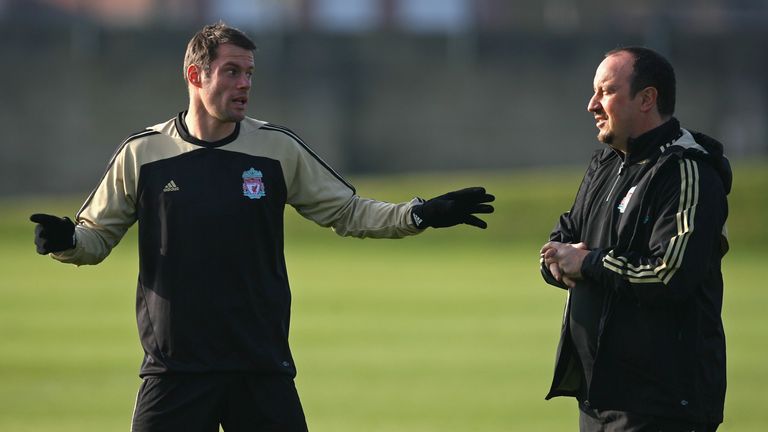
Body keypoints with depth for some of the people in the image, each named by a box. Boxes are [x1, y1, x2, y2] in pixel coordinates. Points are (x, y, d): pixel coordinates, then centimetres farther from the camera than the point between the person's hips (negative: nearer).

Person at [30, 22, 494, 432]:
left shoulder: (278, 148, 5)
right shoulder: (142, 153, 1)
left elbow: (347, 212, 10)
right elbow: (97, 236, 8)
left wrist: (418, 215, -3)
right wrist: (66, 240, -13)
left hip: (263, 368, 1)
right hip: (174, 369, -1)